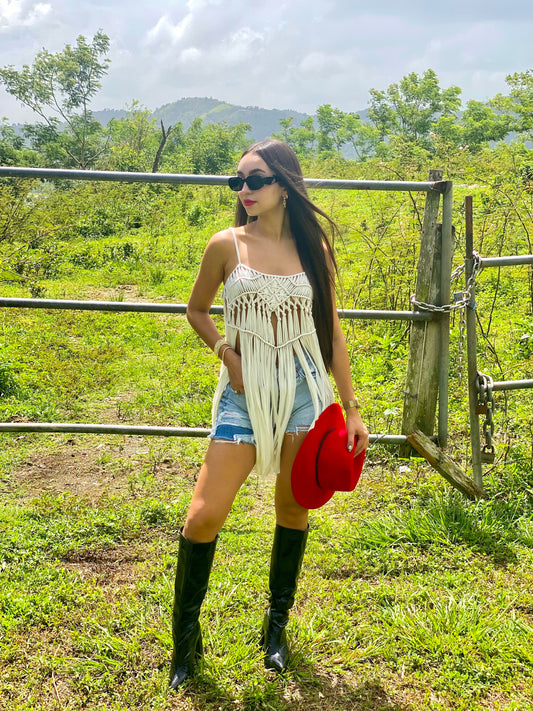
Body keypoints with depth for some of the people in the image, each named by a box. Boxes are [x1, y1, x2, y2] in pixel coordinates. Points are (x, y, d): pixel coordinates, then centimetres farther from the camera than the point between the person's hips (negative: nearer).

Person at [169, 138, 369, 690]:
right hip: (245, 390, -1)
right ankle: (185, 639, 17)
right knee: (204, 517, -7)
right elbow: (197, 310, 12)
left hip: (305, 387, 2)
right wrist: (227, 354, -5)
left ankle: (277, 625, 33)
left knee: (293, 510, 11)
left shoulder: (313, 248, 2)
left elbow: (331, 330, 8)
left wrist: (350, 407, 7)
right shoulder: (226, 245, -2)